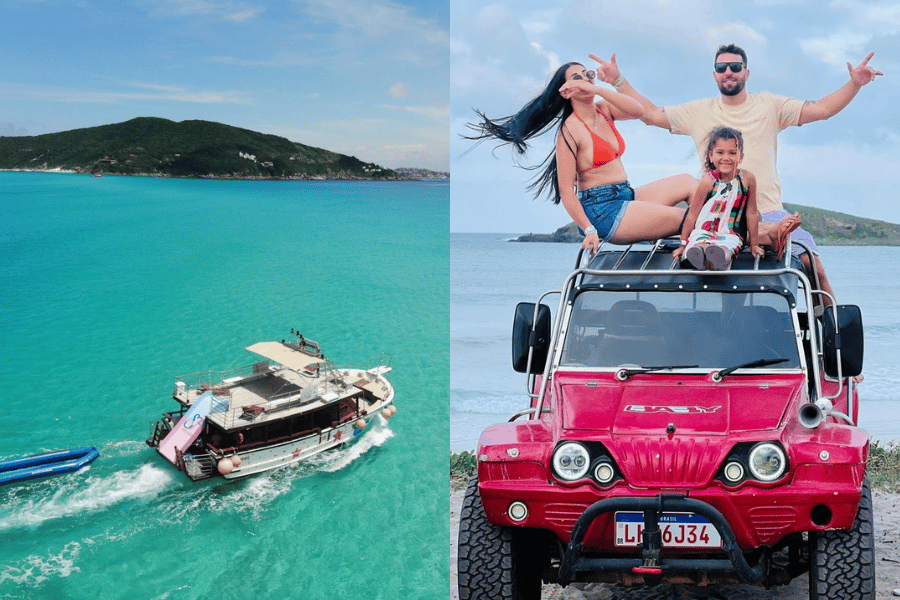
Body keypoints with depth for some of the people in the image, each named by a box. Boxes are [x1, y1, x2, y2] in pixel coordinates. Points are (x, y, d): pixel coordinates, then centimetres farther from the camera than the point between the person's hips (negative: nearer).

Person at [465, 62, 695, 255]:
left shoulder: (604, 110, 10)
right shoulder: (570, 130, -12)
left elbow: (637, 110, -12)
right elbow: (566, 190, -14)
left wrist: (597, 89, -19)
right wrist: (589, 230, -21)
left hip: (627, 195, 8)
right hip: (603, 209, -8)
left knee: (687, 181, 3)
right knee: (682, 219, -14)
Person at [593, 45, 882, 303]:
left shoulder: (769, 105, 12)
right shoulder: (699, 111, 14)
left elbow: (820, 109, 7)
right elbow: (651, 114, 15)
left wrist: (855, 84, -7)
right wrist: (618, 81, 8)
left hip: (769, 211, 0)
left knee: (815, 268, -11)